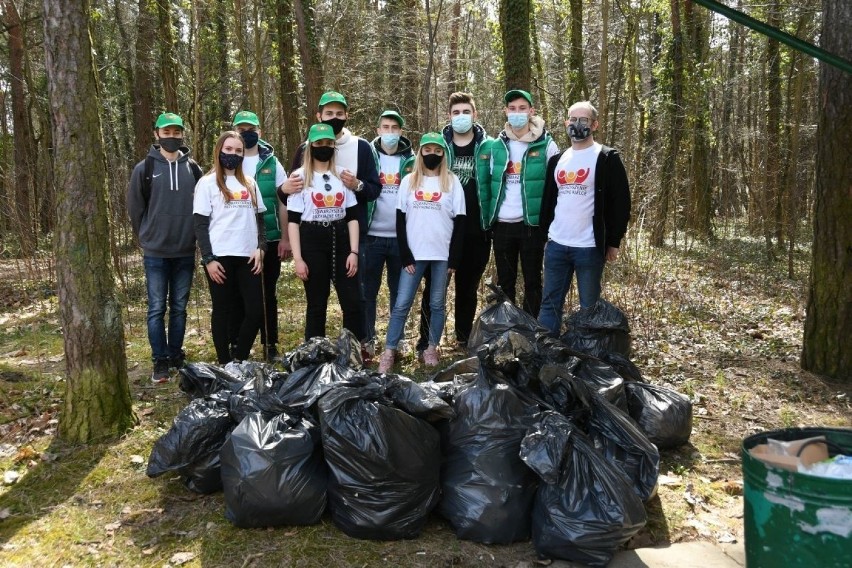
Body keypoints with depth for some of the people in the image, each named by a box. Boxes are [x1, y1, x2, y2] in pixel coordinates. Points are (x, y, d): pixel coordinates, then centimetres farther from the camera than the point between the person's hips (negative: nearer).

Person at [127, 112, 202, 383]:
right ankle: (160, 361, 10)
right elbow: (135, 208, 5)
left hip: (185, 252, 2)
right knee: (157, 309, 2)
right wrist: (147, 238, 7)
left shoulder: (193, 168, 5)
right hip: (155, 253, -2)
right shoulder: (144, 168, -1)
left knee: (179, 308, 10)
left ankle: (176, 355, 22)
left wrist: (194, 237, 7)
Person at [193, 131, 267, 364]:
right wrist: (208, 259, -10)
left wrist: (260, 248, 0)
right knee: (222, 312, 3)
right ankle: (225, 364, 14)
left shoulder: (249, 183, 16)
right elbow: (200, 225, -2)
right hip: (220, 257, -4)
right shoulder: (207, 183, 2)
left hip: (248, 256, 4)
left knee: (256, 311, -1)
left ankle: (240, 358, 16)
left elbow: (259, 218, 15)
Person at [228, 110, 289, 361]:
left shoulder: (272, 163, 5)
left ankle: (270, 345, 18)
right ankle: (236, 346, 17)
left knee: (268, 294, 9)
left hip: (269, 239, 0)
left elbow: (283, 202, 3)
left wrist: (285, 238, -2)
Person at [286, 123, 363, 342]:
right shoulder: (300, 177, 1)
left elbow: (352, 216, 6)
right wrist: (298, 258, -10)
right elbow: (293, 221, -3)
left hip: (340, 241, 2)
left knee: (353, 302, -2)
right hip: (312, 242, -2)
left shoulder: (343, 174, 9)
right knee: (316, 305, 4)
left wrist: (353, 252, -3)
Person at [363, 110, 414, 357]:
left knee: (399, 291, 10)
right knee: (368, 290, 5)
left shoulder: (411, 160, 6)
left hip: (401, 238, 1)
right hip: (372, 237, -1)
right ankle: (368, 339, 16)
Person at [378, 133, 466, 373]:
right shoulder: (408, 181, 6)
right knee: (401, 304, -1)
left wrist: (454, 259, -5)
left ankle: (432, 349, 19)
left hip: (442, 254, 0)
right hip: (414, 254, 0)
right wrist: (405, 256, -4)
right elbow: (400, 220, 3)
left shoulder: (452, 182, 3)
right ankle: (388, 352, 5)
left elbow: (459, 222, 1)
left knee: (437, 304, 7)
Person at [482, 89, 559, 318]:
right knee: (504, 281, 11)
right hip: (502, 224, 3)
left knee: (532, 280, 7)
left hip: (532, 224, -3)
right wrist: (487, 220, 5)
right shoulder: (496, 145, 7)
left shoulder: (546, 144, -2)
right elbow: (489, 184, 11)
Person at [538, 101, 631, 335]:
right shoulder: (558, 159, 13)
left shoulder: (607, 158, -3)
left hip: (589, 247, -5)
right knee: (549, 303, 9)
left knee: (589, 306, 5)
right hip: (556, 245, 5)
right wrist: (544, 232, 14)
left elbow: (620, 202, -5)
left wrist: (613, 242, -8)